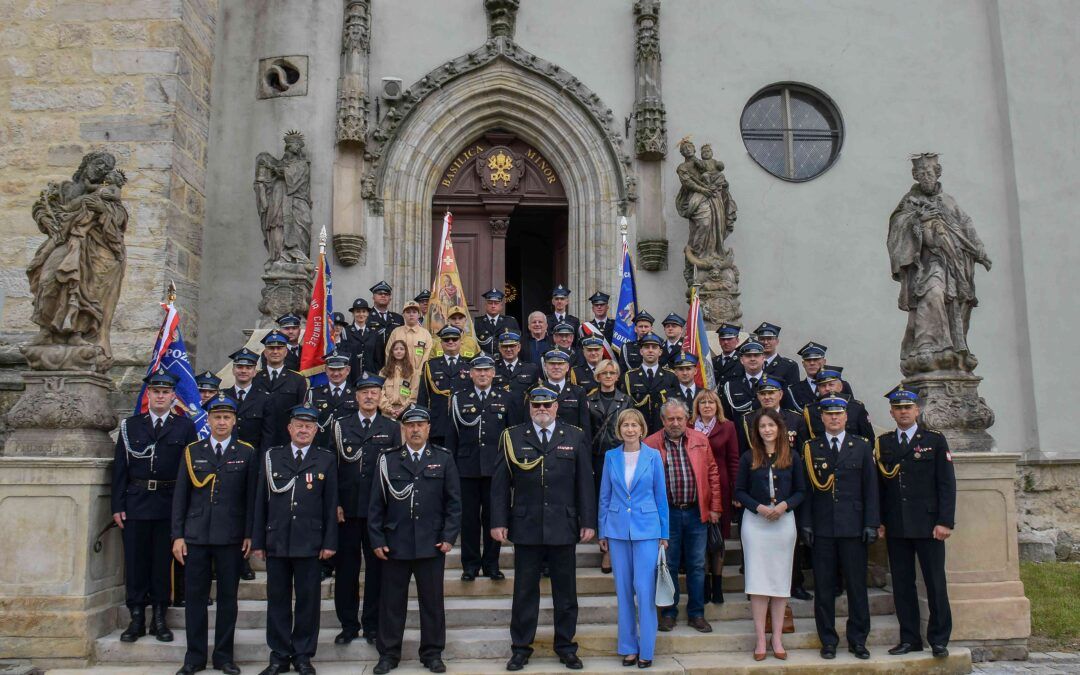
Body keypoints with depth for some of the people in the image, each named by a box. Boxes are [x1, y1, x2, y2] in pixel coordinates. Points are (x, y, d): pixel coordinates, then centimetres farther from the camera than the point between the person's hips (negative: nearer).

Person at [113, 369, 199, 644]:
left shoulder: (185, 426, 4)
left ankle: (159, 619, 15)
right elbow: (120, 468, 6)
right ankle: (137, 618, 16)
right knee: (135, 561, 4)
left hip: (170, 504, -1)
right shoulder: (130, 425, 8)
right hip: (136, 504, 1)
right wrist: (117, 506, 0)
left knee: (164, 560, 4)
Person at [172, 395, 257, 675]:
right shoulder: (192, 451, 7)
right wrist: (177, 535, 0)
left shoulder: (247, 453, 3)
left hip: (231, 537, -1)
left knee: (228, 597, 6)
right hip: (195, 535, 1)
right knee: (195, 596, 5)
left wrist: (249, 534, -4)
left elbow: (251, 496, 1)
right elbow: (180, 495, 6)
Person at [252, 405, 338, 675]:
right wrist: (258, 541, 3)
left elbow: (331, 504, 2)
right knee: (277, 599, 8)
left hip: (309, 542, -1)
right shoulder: (271, 456, 7)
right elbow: (261, 501, 6)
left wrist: (329, 542, -4)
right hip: (276, 540, 1)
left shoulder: (326, 459, 3)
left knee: (308, 600, 5)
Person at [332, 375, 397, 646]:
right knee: (345, 567, 6)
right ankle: (348, 624, 18)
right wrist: (335, 504, -3)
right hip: (347, 509, 1)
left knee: (376, 567, 6)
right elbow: (332, 467, 5)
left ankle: (372, 625, 17)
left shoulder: (392, 428, 5)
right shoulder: (340, 426, 7)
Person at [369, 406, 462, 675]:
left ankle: (432, 653, 21)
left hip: (432, 544, 0)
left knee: (432, 601, 8)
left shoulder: (444, 459, 3)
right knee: (392, 602, 8)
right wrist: (377, 539, -2)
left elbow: (453, 501, 2)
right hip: (394, 544, 0)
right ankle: (388, 654, 22)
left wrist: (449, 537, -5)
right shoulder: (388, 460, 4)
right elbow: (376, 503, 4)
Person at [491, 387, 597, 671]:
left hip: (564, 528, 1)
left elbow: (585, 483, 3)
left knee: (565, 592, 10)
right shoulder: (513, 437, 3)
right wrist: (499, 521, -4)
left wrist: (588, 521, -1)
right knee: (524, 592, 8)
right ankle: (521, 648, 21)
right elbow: (500, 483, 2)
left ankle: (566, 647, 24)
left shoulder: (575, 438, 4)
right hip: (526, 528, 0)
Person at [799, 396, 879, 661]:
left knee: (857, 585, 6)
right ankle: (828, 641, 16)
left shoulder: (862, 447, 6)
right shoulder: (810, 448, 5)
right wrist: (805, 524, -3)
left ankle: (858, 640, 19)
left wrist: (871, 524, -2)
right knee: (823, 587, 5)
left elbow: (870, 488, 5)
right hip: (821, 528, 0)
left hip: (853, 528, 0)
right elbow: (805, 488, 4)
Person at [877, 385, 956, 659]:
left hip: (928, 524, -3)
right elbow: (879, 485, 9)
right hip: (895, 528, 3)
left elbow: (947, 483, -3)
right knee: (902, 584, 7)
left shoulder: (935, 440, 1)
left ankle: (939, 639, 15)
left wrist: (945, 521, -10)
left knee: (935, 582, 3)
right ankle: (910, 638, 17)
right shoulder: (882, 443, 8)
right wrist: (879, 521, 4)